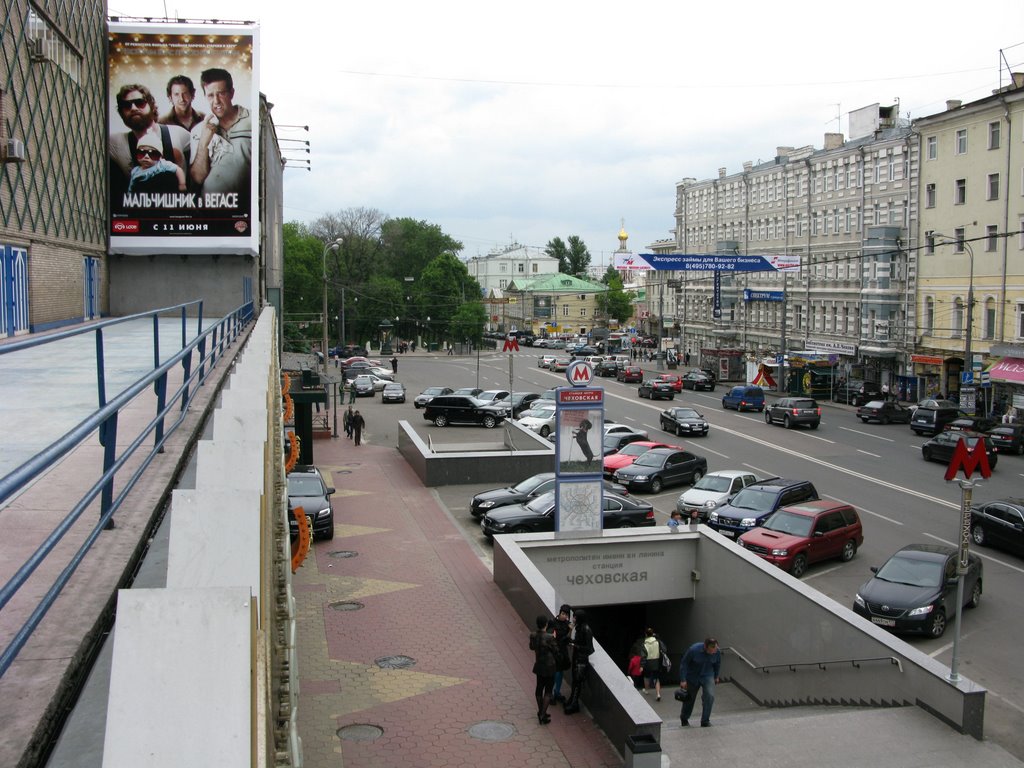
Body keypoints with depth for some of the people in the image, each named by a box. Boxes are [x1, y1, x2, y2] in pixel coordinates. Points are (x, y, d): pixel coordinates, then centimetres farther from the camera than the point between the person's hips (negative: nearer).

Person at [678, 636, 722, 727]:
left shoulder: (717, 652, -19)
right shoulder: (693, 650, -30)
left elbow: (718, 664, 4)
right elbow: (683, 664, -18)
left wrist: (716, 676, 17)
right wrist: (683, 680, -17)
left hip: (707, 676, 2)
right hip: (692, 677, -2)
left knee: (709, 696, -19)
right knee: (689, 698, 12)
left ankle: (705, 721, -5)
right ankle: (684, 719, 38)